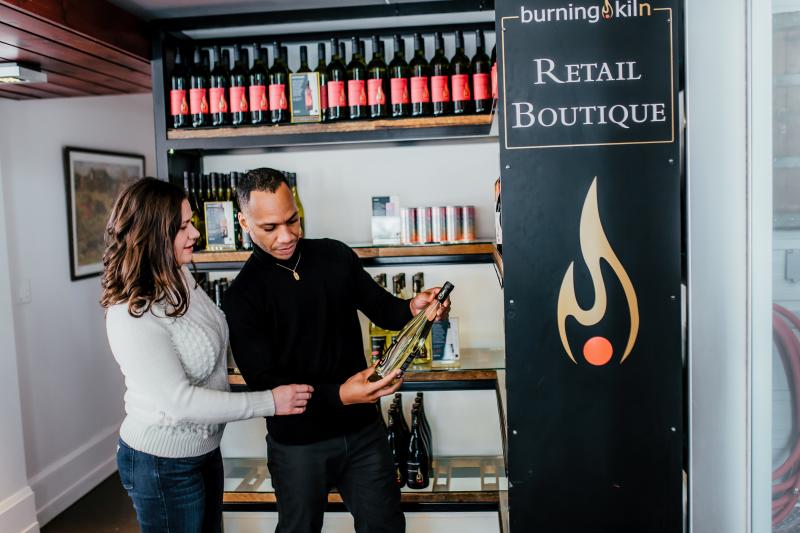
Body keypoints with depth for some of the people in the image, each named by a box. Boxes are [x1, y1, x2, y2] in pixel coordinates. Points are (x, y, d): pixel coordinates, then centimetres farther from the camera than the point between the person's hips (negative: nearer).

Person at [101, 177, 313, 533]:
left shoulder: (181, 278, -2)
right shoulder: (131, 315, -27)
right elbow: (180, 401, -28)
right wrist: (269, 402, -25)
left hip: (204, 448, 8)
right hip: (162, 464, -8)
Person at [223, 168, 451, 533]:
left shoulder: (336, 256, -1)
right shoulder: (242, 296, -12)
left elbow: (380, 308, 9)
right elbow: (264, 382, -17)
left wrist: (413, 308, -14)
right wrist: (339, 395, -30)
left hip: (363, 429, 3)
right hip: (297, 442, -3)